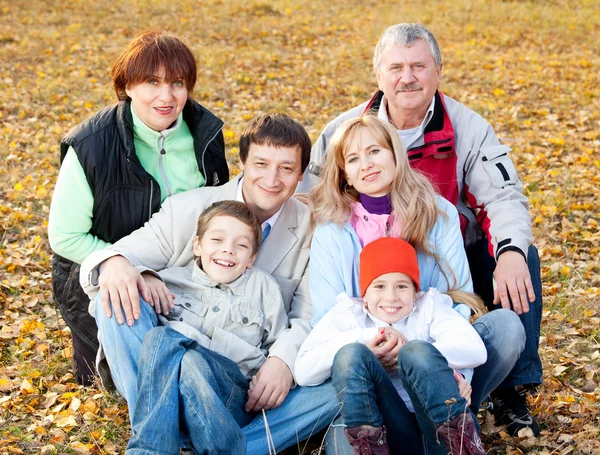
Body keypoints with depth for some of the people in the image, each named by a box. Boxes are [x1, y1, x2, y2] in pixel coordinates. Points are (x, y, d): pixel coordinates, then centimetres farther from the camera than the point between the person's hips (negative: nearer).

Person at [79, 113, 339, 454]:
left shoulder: (311, 229, 2)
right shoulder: (187, 209, -1)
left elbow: (309, 316, -1)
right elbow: (132, 254, -4)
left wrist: (284, 358, -24)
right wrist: (115, 263, -30)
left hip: (252, 387, 1)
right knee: (116, 297, -26)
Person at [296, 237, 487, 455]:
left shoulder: (429, 307, 13)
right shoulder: (347, 315, 13)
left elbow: (476, 351, -6)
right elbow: (303, 372, -3)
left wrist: (409, 355, -13)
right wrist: (363, 340, -9)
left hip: (441, 422, 0)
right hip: (387, 429, 0)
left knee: (416, 351, -25)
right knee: (351, 354, -19)